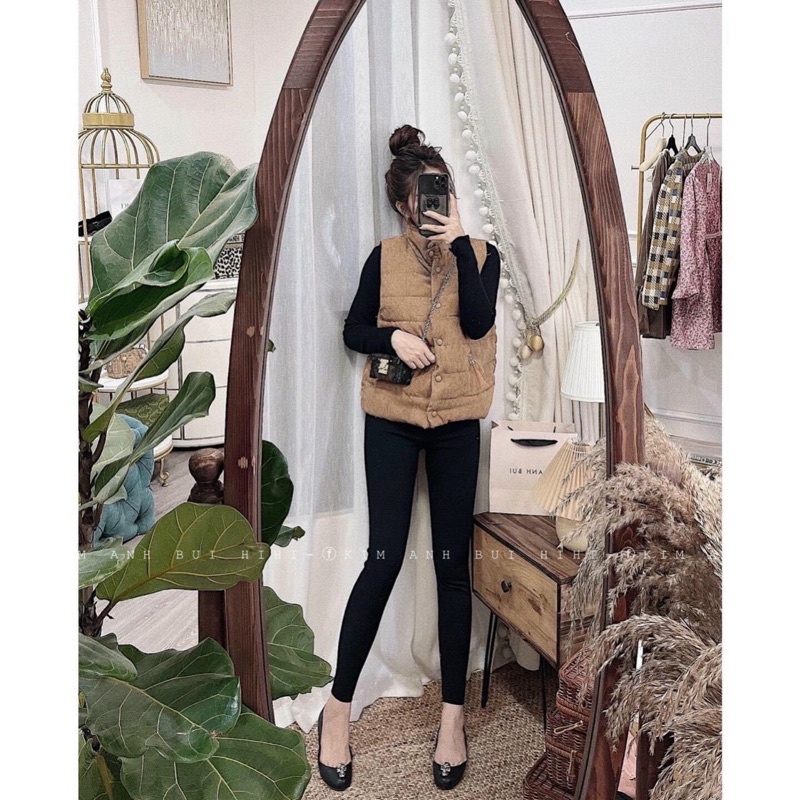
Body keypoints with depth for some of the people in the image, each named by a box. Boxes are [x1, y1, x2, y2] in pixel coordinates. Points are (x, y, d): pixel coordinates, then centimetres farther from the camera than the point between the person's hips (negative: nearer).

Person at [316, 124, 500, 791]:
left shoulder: (481, 254, 2)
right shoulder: (385, 258, 3)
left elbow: (477, 323, -14)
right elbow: (353, 331, 7)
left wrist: (458, 243, -17)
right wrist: (393, 337, -13)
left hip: (457, 425, 1)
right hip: (392, 422, 0)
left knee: (453, 563, 5)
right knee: (384, 559, -4)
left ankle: (453, 713, 17)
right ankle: (339, 706, 12)